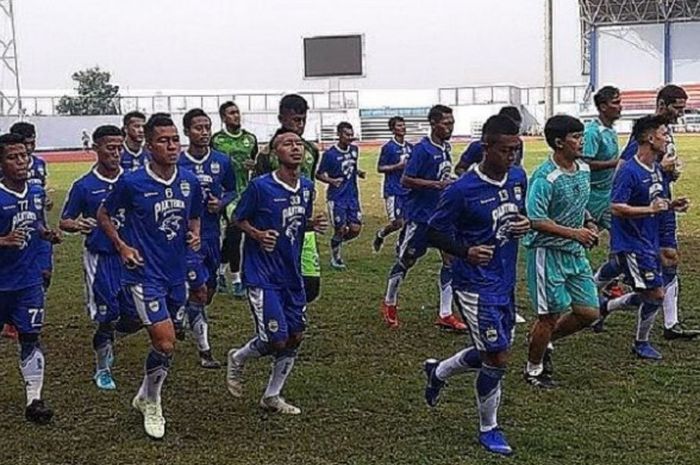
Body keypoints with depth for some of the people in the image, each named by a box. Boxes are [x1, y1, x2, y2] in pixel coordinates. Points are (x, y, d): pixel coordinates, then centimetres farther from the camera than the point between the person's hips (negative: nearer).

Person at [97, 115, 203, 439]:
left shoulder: (189, 181, 0)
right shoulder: (131, 183, -13)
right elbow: (103, 215, 3)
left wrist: (194, 235, -2)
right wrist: (122, 246, -8)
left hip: (176, 274, 5)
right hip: (144, 275, -5)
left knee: (164, 342, 14)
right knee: (165, 343, -13)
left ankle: (145, 397, 38)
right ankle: (152, 404, 12)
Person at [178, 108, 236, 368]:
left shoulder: (221, 161, 1)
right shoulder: (176, 163, -9)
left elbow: (231, 191, 13)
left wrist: (221, 204, -6)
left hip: (212, 234, 5)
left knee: (209, 290, 14)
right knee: (198, 290, -9)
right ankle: (204, 351, 3)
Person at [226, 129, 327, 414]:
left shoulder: (307, 187, 3)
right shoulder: (260, 186, -15)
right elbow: (239, 219, -3)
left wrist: (313, 224, -5)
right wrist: (257, 234, -22)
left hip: (292, 273, 7)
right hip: (262, 273, -6)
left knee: (295, 336, 7)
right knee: (276, 340, -9)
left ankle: (272, 397, 25)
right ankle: (238, 359, 24)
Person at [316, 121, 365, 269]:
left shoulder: (354, 150, 6)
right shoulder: (330, 154, -12)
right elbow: (319, 175, -6)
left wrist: (358, 172, 2)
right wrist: (331, 180, -24)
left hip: (352, 196, 5)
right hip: (337, 197, -5)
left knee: (355, 229, -1)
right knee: (341, 229, -3)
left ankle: (336, 242, 28)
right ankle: (335, 257, 20)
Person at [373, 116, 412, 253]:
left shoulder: (410, 147, 9)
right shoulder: (388, 147, -7)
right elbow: (380, 168, -6)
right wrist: (398, 166, -17)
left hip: (408, 190, 6)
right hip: (393, 190, -6)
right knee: (397, 223, -7)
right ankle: (380, 234, 21)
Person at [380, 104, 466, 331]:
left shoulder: (446, 148, 8)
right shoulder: (422, 149, -16)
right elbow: (406, 180, -20)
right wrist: (437, 184, -24)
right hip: (420, 215, -7)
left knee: (451, 258, 0)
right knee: (406, 260, 7)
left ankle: (445, 314, 6)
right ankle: (389, 303, 28)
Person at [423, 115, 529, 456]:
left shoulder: (519, 177, 2)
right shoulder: (462, 191, -18)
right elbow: (434, 232, -10)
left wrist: (525, 224, -4)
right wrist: (466, 251, -26)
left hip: (506, 281, 8)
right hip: (475, 284, -7)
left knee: (492, 352, 17)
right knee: (497, 357, -6)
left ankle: (437, 372, 44)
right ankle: (488, 429, 16)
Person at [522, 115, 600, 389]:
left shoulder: (583, 169, 7)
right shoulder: (545, 178, -19)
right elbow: (535, 220, -24)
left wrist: (589, 223, 4)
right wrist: (573, 233, -25)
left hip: (575, 253, 8)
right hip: (547, 251, -8)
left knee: (589, 312, 7)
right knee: (551, 315, 1)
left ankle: (544, 341, 30)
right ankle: (533, 369, 22)